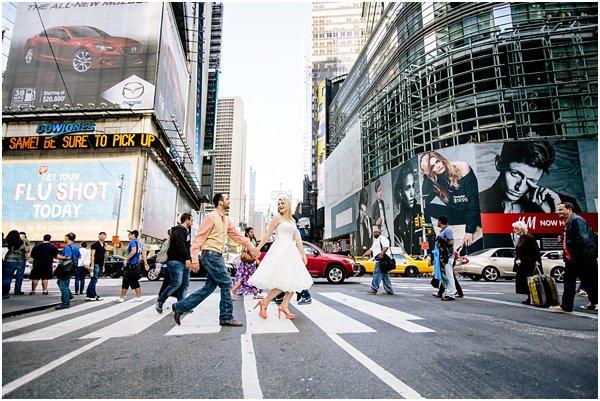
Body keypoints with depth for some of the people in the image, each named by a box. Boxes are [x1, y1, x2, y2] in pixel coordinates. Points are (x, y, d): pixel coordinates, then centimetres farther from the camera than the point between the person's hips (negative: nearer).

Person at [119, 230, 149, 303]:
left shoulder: (133, 241, -10)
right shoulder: (138, 243, 17)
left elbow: (133, 251, -26)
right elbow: (143, 253, 19)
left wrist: (126, 259, -22)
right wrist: (145, 263, 20)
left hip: (131, 265, -9)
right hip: (136, 265, 9)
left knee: (125, 282, 0)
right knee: (135, 282, 12)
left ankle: (121, 298, 6)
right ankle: (139, 297, 11)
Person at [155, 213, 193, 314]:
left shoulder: (186, 232, 24)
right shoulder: (179, 231, -8)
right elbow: (180, 246, -21)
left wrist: (189, 260, 17)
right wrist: (187, 259, -28)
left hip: (184, 262, 10)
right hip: (176, 261, -10)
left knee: (185, 284, 3)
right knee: (177, 283, -13)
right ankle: (160, 301, 4)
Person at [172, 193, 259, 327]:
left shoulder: (226, 220, 17)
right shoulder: (211, 217, -10)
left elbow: (237, 235, 19)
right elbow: (199, 238, -13)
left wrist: (252, 247, 15)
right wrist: (195, 259, -20)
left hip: (217, 256, 9)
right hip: (210, 254, -9)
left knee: (209, 287, 10)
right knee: (226, 283, -7)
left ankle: (180, 307, 19)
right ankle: (226, 318, 4)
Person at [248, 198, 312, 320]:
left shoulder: (292, 221, 20)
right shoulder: (278, 218, 2)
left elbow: (298, 239, 14)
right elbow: (267, 234, -2)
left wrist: (303, 254, 7)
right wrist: (258, 248, -6)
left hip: (291, 251, 8)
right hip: (280, 250, -7)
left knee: (293, 281, 2)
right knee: (284, 282, -14)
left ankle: (284, 306, 6)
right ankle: (264, 303, -3)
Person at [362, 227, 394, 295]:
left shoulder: (382, 238, -3)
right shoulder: (375, 241, 28)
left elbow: (386, 247, -19)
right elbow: (371, 250, 25)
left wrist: (381, 254, -31)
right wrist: (365, 254, 7)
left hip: (381, 259, -10)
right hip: (378, 260, 10)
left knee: (377, 273, -11)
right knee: (385, 275, 9)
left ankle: (374, 289, -9)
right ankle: (389, 290, 11)